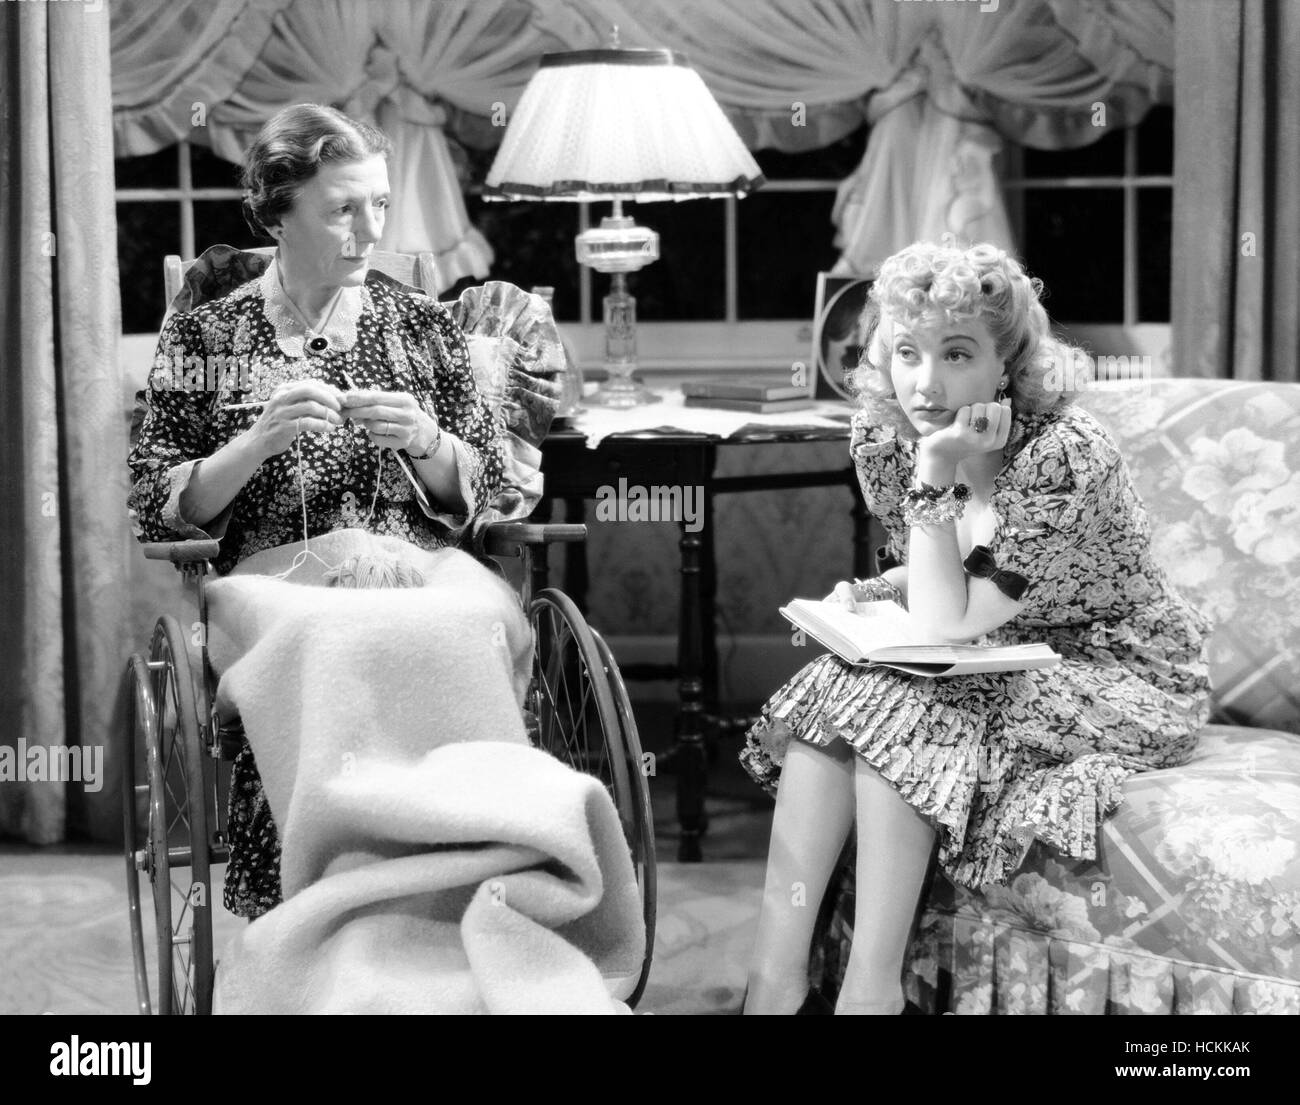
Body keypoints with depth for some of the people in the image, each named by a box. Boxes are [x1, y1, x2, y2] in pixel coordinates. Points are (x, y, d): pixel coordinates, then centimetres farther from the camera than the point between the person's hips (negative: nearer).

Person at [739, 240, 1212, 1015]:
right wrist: (861, 600, -9)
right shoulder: (880, 436, -7)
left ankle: (870, 991, -19)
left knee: (895, 708, -26)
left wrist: (937, 474, -31)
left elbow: (948, 628, -27)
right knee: (830, 691, -16)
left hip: (1126, 682, -7)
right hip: (1006, 664, 7)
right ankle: (776, 985, -15)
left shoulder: (1065, 457, -28)